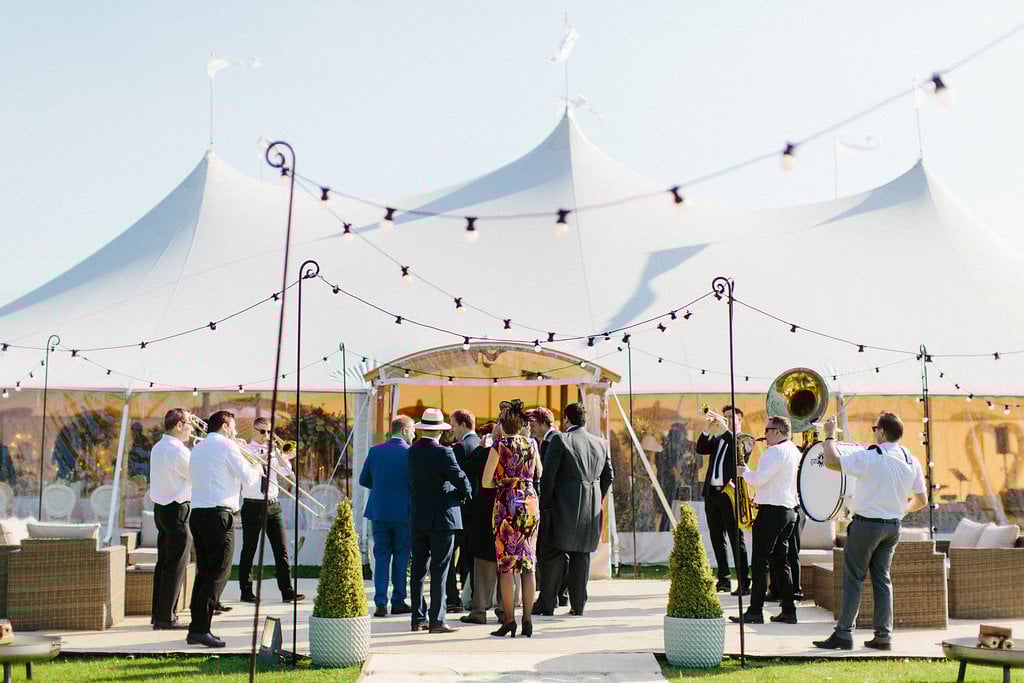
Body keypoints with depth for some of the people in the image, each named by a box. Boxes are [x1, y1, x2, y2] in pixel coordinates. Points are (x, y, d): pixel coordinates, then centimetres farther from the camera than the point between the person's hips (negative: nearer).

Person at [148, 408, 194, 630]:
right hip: (178, 510, -9)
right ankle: (166, 618, -3)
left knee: (164, 562, 13)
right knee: (176, 566, -4)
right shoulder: (178, 451, -18)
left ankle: (159, 614, 17)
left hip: (160, 509, 9)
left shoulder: (158, 447, 12)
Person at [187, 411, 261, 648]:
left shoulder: (198, 448, 18)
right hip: (218, 513, -8)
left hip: (197, 513, 8)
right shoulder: (226, 445, -5)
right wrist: (257, 470, 16)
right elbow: (247, 479, -7)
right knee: (219, 572, -6)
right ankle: (201, 628, -13)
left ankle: (196, 628, 11)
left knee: (204, 571, 12)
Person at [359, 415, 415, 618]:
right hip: (403, 513, -3)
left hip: (379, 511, 3)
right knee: (401, 557, 8)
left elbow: (363, 480, 8)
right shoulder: (410, 453, -9)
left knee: (381, 557, 7)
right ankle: (398, 602, 11)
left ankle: (380, 603, 0)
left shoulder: (375, 451, 2)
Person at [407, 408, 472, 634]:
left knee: (418, 569, 11)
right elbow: (460, 478, -12)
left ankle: (418, 619, 15)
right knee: (439, 570, -2)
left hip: (417, 519, 6)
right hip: (441, 518, -6)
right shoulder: (442, 453, -15)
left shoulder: (411, 452, 5)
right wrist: (466, 493, 11)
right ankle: (437, 621, -2)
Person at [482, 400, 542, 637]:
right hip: (530, 502, 4)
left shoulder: (500, 446, -5)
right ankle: (527, 620, 5)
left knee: (506, 563, 0)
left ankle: (509, 619, -2)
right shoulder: (532, 444, 7)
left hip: (507, 503, -4)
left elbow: (486, 482, -5)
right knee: (528, 562, 6)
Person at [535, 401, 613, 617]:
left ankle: (546, 604, 3)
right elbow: (608, 477, 14)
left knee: (554, 556, 1)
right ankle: (578, 605, 12)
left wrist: (544, 504, -2)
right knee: (582, 555, 10)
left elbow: (548, 475, -11)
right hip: (591, 510, 5)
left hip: (565, 507, -5)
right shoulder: (601, 444, 9)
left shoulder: (560, 440, -8)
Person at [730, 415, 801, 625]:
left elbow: (759, 478, -20)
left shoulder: (776, 452, -15)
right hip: (789, 510, 9)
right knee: (781, 562, 12)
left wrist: (743, 471, -2)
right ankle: (788, 611, 11)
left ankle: (755, 611, -6)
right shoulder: (795, 451, 15)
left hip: (772, 511, -9)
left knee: (760, 561, -6)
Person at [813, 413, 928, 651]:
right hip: (893, 526, 6)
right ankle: (883, 636, 12)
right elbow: (921, 500, 8)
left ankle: (843, 634, 1)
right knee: (882, 579, 12)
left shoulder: (869, 457, -17)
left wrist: (830, 434, -4)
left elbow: (832, 462, -18)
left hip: (867, 524, -6)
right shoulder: (912, 461, 4)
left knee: (853, 578, 0)